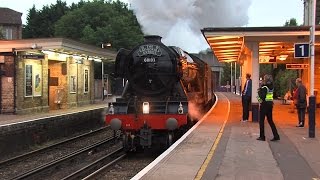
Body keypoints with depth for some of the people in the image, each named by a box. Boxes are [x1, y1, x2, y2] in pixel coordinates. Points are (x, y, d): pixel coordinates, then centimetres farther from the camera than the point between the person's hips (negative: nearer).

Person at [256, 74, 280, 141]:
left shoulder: (264, 87, -15)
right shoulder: (271, 87, 9)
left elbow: (262, 97, -22)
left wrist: (259, 92, -7)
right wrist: (261, 90, 6)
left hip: (264, 104, -7)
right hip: (270, 104, 8)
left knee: (261, 120, 3)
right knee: (270, 120, 13)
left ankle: (262, 136, 5)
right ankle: (276, 136, 9)